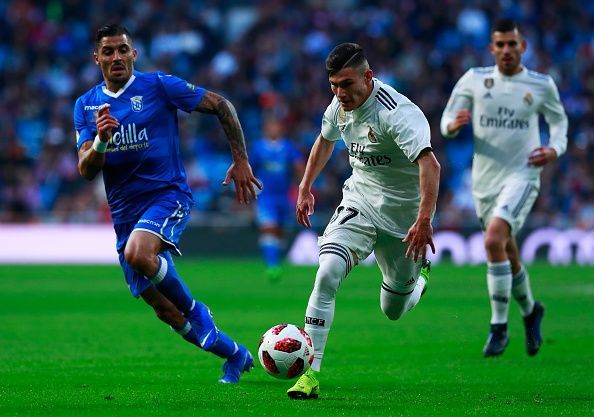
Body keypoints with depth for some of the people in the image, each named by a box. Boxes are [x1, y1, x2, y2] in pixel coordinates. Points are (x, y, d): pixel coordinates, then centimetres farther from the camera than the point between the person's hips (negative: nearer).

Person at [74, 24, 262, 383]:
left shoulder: (159, 86, -6)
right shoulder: (86, 105, 6)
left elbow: (221, 106, 0)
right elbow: (86, 170, -3)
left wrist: (241, 162, -3)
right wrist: (100, 140, -23)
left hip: (167, 195, -5)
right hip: (124, 212, 5)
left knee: (137, 253, -36)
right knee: (164, 310, 5)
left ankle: (196, 311, -11)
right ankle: (236, 356, 26)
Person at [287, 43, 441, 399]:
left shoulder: (397, 113, -28)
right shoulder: (340, 107, -4)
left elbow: (429, 165, -40)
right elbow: (325, 140, 20)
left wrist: (425, 219, -51)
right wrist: (305, 189, 21)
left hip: (404, 214, -4)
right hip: (359, 202, 4)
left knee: (393, 311, 10)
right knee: (328, 274, -23)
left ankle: (419, 275, 48)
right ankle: (311, 373, -20)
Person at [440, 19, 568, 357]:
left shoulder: (542, 85, -1)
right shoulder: (474, 80, 1)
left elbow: (559, 119, 16)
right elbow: (447, 122, 4)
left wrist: (556, 149, -4)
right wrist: (454, 124, -21)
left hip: (522, 176, -3)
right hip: (485, 179, 3)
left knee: (494, 239, -25)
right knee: (508, 254, 13)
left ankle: (499, 327, -18)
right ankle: (530, 310, 42)